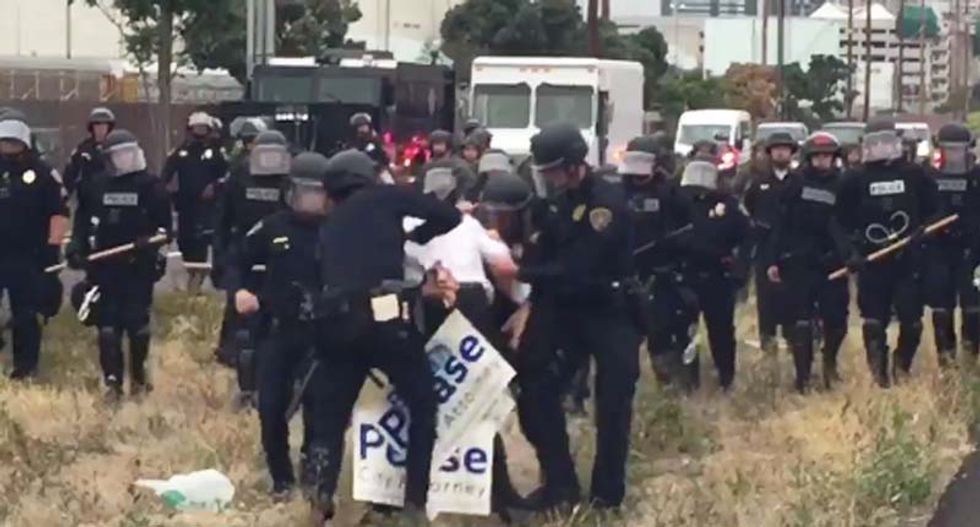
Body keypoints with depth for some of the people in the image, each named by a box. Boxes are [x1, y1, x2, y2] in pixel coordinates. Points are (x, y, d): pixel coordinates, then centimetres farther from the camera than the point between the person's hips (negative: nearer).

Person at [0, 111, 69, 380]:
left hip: (29, 256, -2)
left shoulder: (41, 172, 0)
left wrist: (52, 245, -8)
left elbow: (60, 212, 0)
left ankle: (26, 367, 12)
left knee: (26, 315, 4)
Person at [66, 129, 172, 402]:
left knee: (137, 321, 3)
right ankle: (113, 381, 1)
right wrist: (77, 248, 0)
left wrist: (152, 240, -21)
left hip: (140, 264, -2)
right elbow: (83, 220, 12)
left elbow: (164, 225, -3)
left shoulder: (151, 185, -1)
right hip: (106, 264, 2)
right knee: (108, 324, -1)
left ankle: (138, 376, 19)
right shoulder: (96, 186, 7)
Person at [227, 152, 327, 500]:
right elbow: (238, 263, 9)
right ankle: (281, 479, 18)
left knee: (318, 408, -1)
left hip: (322, 334, -2)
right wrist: (237, 290, -10)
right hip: (278, 330, 2)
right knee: (271, 407, 1)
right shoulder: (273, 227, 3)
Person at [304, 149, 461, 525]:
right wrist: (413, 236, 23)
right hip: (384, 317, -4)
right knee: (423, 403, 12)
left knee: (332, 412, 18)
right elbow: (450, 217, 9)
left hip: (337, 322, 4)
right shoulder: (384, 197, 10)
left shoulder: (330, 224, 24)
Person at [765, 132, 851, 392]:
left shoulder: (843, 186, 4)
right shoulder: (796, 186, 2)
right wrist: (772, 260, -3)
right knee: (800, 322, -3)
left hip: (832, 263, 1)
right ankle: (803, 375, 3)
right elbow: (779, 224, 2)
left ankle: (829, 363, 28)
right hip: (799, 263, -1)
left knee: (836, 319, 2)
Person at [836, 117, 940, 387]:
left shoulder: (915, 174, 5)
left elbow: (933, 212, 8)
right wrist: (852, 251, -4)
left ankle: (901, 369, 17)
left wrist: (920, 234, -7)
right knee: (874, 322, -1)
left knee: (912, 319, -3)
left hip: (909, 260, 0)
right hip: (871, 262, 0)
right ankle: (879, 375, 9)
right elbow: (843, 222, 5)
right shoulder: (855, 180, 4)